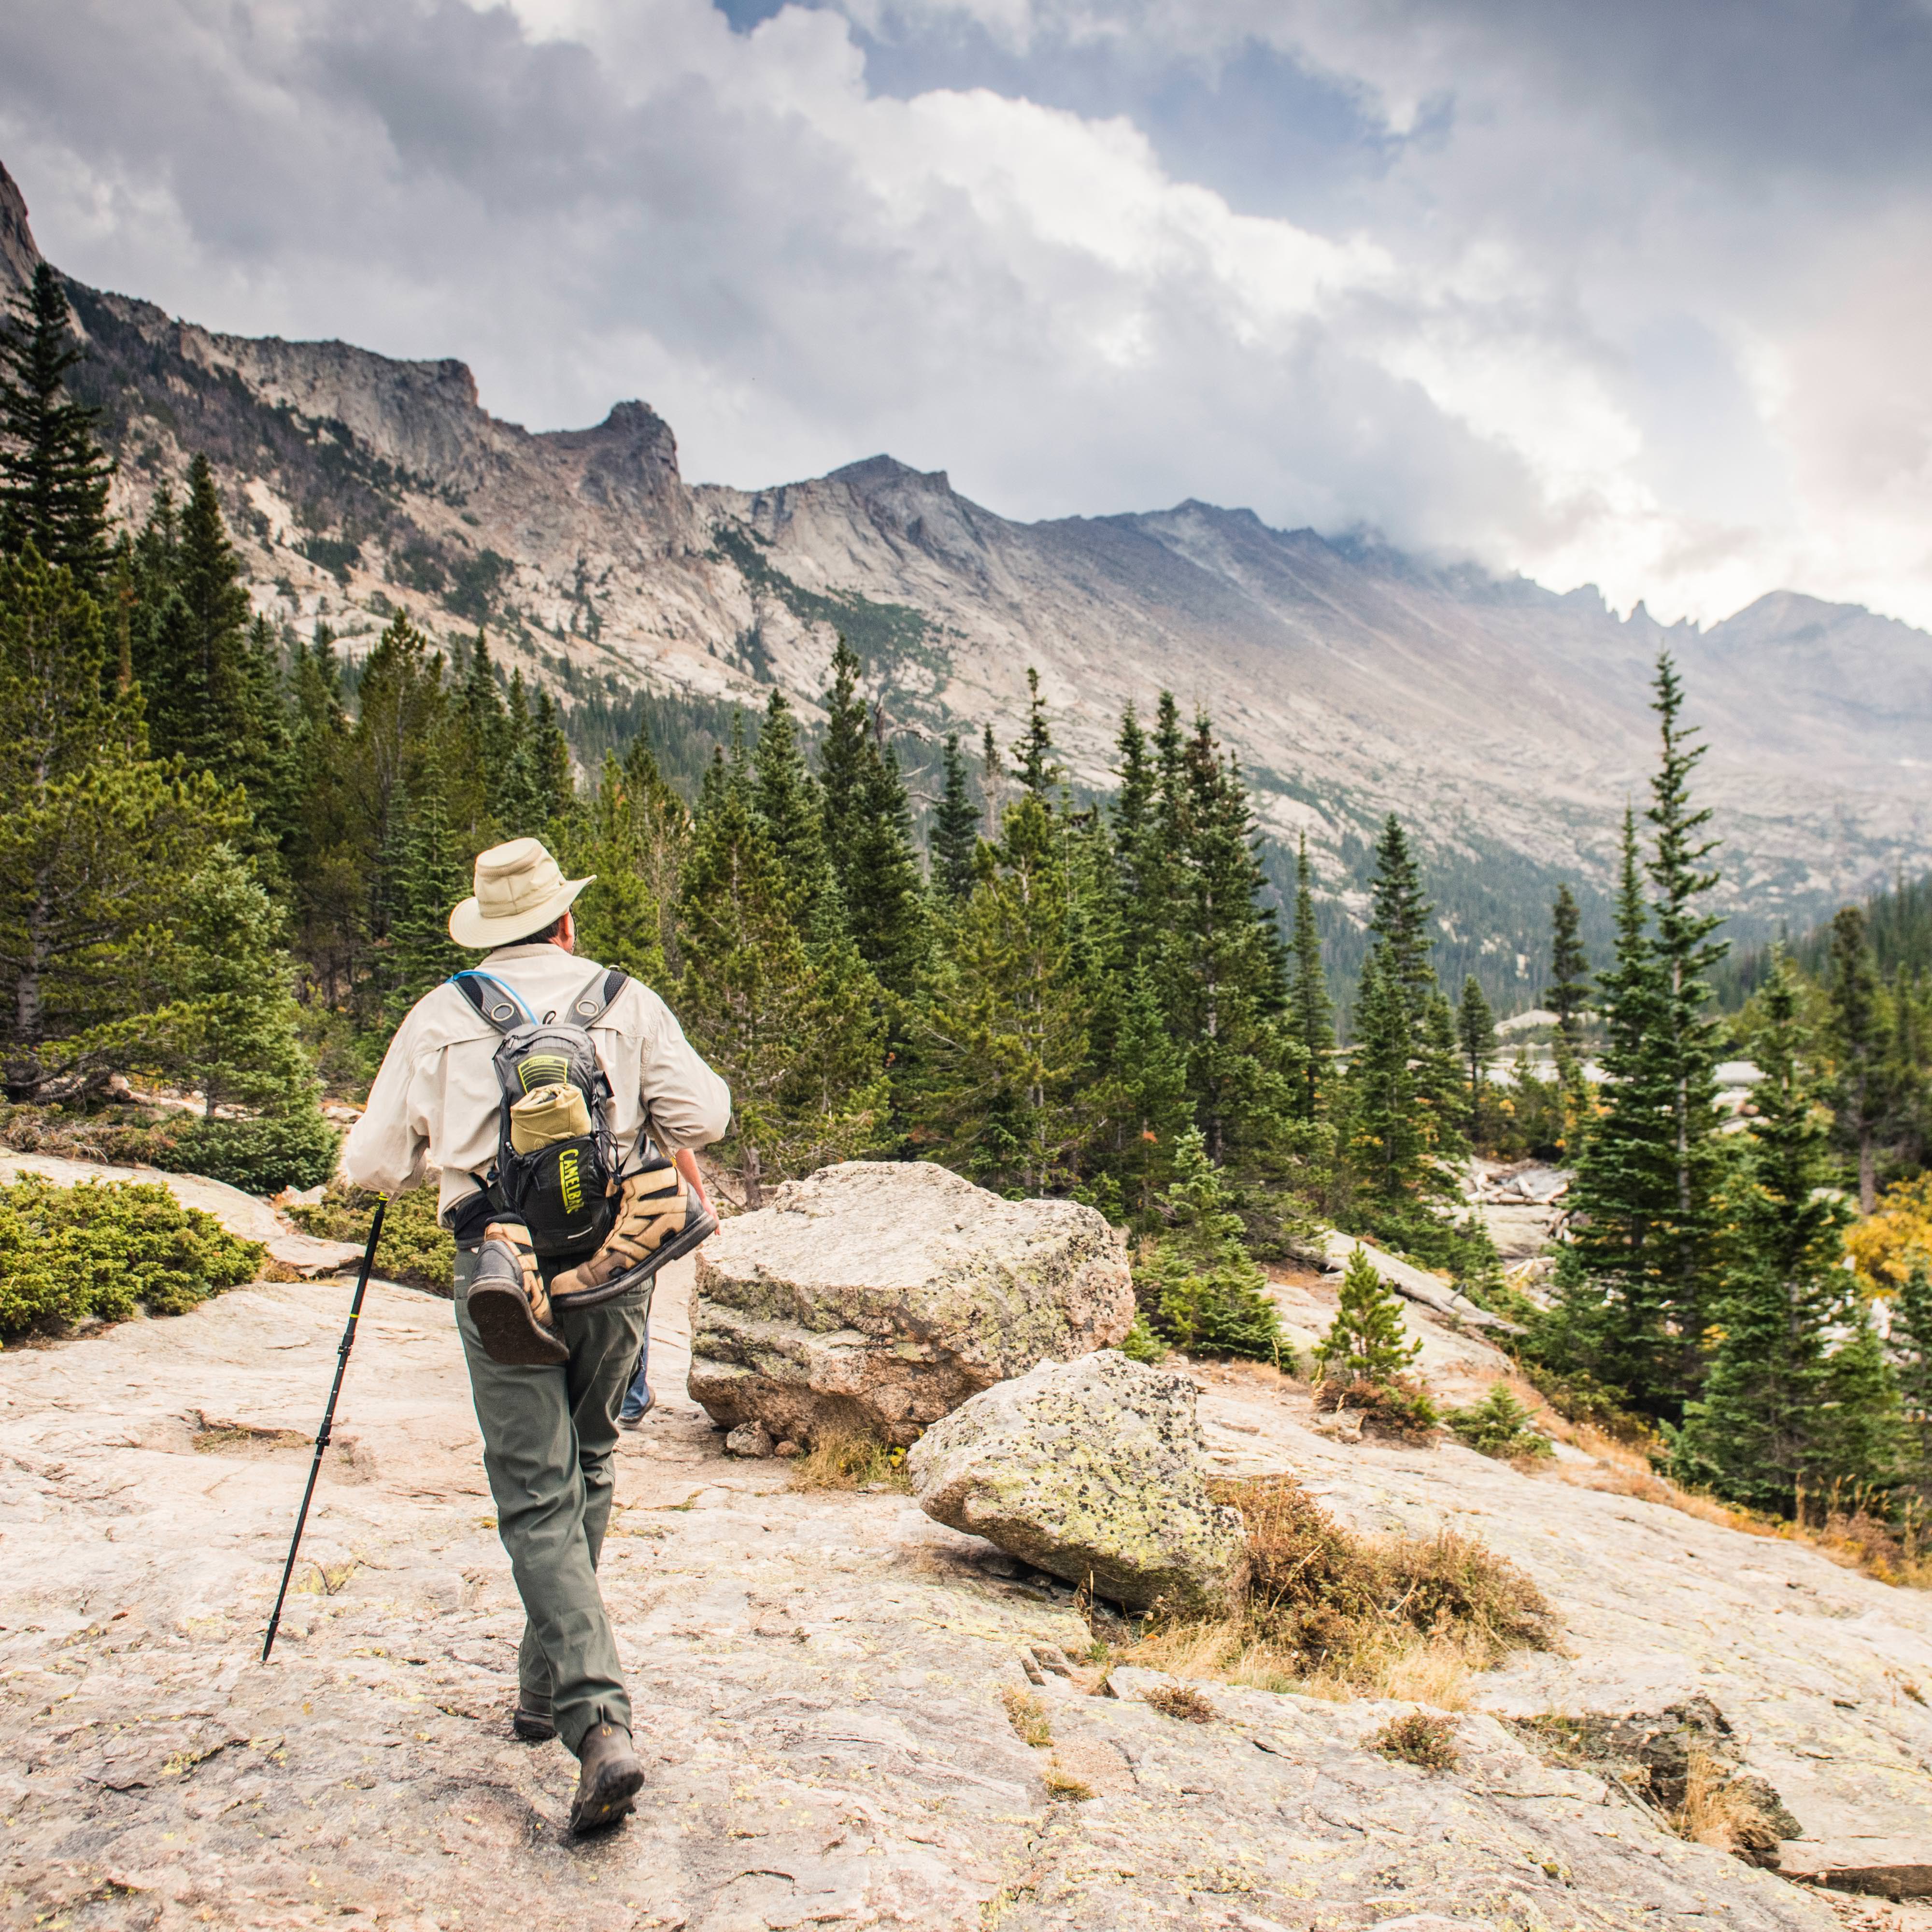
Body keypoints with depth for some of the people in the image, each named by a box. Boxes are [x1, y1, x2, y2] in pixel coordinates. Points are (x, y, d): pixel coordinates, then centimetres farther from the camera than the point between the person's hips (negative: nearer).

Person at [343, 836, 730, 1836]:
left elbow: (371, 1166, 2)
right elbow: (704, 1116, -2)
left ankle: (599, 1722, -9)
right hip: (615, 1274, 2)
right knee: (587, 1466, 22)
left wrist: (424, 1156, 25)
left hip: (503, 1276, -2)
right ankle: (548, 1679, 34)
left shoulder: (440, 1017, 1)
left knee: (537, 1500, 2)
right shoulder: (626, 1001, 3)